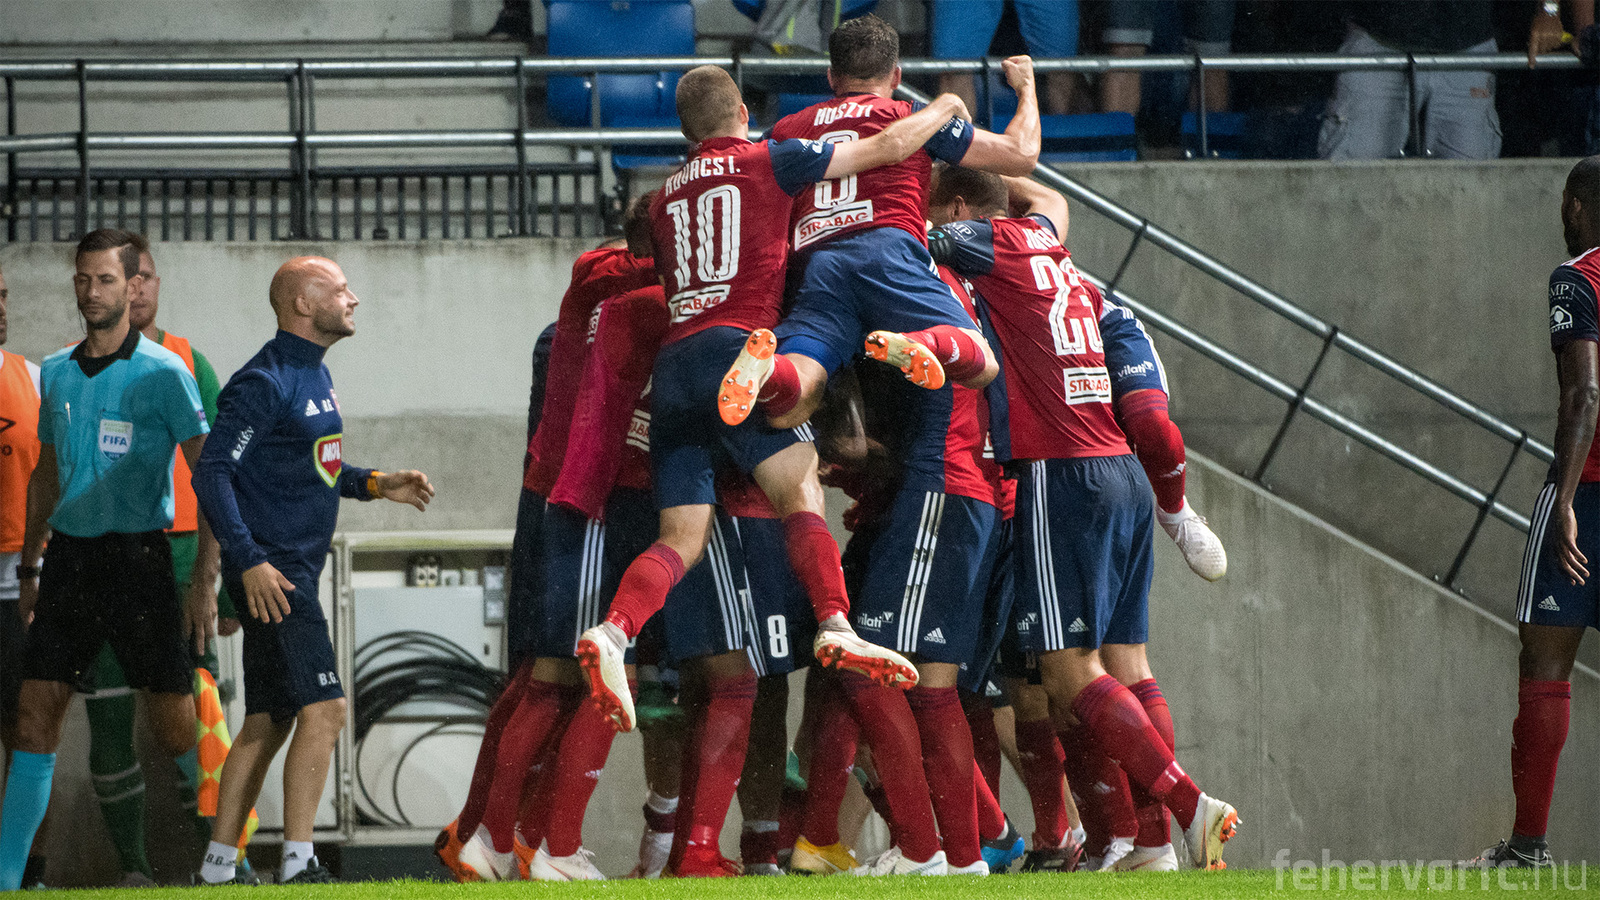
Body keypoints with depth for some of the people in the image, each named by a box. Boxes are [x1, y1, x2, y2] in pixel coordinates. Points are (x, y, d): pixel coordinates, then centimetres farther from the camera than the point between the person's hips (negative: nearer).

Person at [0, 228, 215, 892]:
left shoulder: (163, 374, -5)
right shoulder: (55, 373, 11)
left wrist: (205, 582, -12)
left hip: (137, 557, -5)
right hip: (68, 558, 5)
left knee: (177, 727, -5)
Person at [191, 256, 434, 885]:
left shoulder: (314, 374, 16)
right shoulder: (264, 383, -14)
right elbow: (213, 473, -19)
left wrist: (375, 484, 15)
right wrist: (249, 561, -26)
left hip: (295, 571, 10)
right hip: (270, 572, -10)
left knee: (267, 724, 11)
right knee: (323, 709, -16)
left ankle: (217, 867, 14)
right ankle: (297, 865, -17)